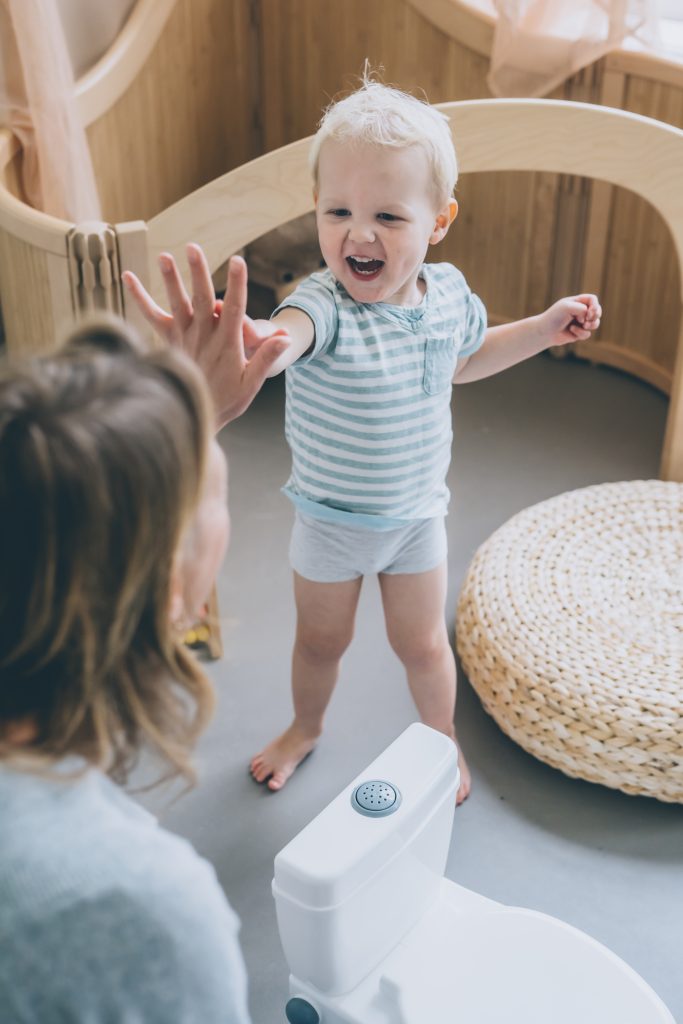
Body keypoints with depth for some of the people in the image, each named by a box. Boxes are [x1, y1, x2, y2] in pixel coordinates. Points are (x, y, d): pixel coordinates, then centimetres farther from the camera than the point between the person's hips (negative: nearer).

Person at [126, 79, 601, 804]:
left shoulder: (448, 292, -12)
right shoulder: (325, 305, -30)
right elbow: (282, 336, -56)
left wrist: (544, 329, 4)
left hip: (416, 513, 2)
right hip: (329, 519, -2)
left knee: (422, 643, 18)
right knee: (320, 640, 21)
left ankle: (443, 736, 48)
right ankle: (306, 728, 52)